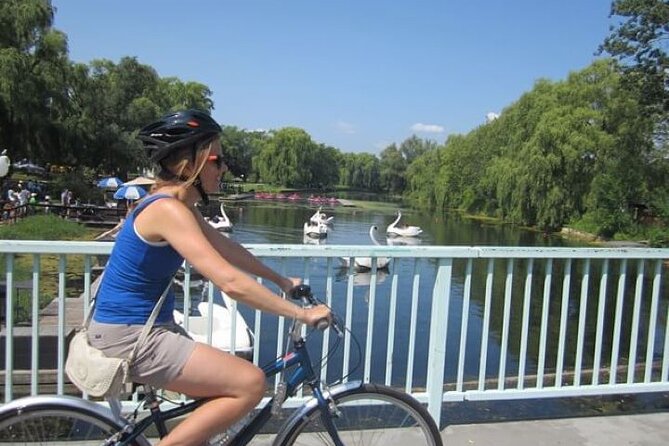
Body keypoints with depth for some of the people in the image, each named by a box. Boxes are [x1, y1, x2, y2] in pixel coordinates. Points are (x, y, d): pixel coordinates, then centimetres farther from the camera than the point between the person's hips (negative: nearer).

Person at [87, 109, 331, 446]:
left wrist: (283, 281, 19)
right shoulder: (169, 210, -23)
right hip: (128, 336, -10)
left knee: (222, 395, 18)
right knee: (250, 384, -13)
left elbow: (230, 251, 16)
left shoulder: (177, 204, 7)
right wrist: (302, 313, -23)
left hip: (143, 327, 10)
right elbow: (231, 283, -30)